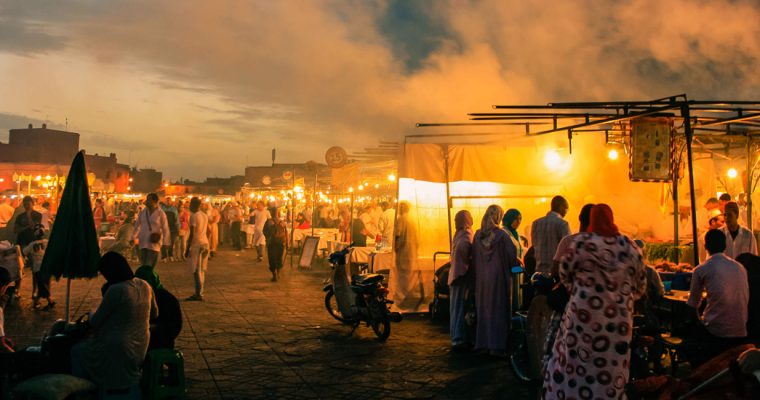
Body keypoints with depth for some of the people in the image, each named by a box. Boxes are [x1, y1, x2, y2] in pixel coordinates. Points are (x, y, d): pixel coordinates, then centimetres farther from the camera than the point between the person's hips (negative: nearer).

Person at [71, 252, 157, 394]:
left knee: (76, 351, 15)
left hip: (117, 350, -8)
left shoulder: (116, 290, -24)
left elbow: (94, 322, -13)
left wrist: (91, 315, 9)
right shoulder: (145, 286, -3)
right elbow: (154, 314, 14)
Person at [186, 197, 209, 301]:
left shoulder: (193, 216, -13)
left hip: (196, 245, -8)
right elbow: (208, 231, 15)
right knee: (201, 270, 13)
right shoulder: (205, 215, 12)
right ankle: (199, 293, 18)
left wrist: (188, 248, -12)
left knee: (196, 270, -5)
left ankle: (198, 294, -5)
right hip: (205, 244, 8)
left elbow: (192, 234, -16)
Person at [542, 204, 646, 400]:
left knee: (575, 364, 8)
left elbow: (564, 274, 1)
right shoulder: (629, 246, 2)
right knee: (611, 367, 10)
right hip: (618, 316, 3)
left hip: (584, 312, -2)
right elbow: (641, 283, 7)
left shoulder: (580, 242, -6)